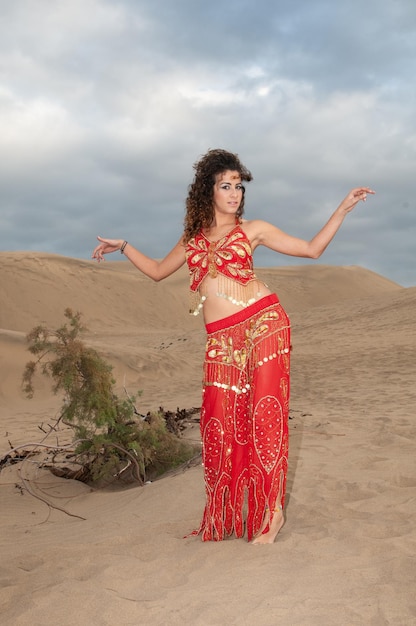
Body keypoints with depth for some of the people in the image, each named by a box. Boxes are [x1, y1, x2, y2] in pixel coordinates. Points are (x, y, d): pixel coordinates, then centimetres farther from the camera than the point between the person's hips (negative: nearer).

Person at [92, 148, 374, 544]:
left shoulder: (252, 229, 9)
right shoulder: (193, 237, 18)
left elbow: (313, 249, 9)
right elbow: (158, 271, 30)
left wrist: (343, 208, 5)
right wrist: (123, 247, 26)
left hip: (263, 323, -2)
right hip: (221, 340, 3)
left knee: (263, 412, -3)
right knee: (221, 423, 1)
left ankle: (271, 512, 7)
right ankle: (224, 516, 15)